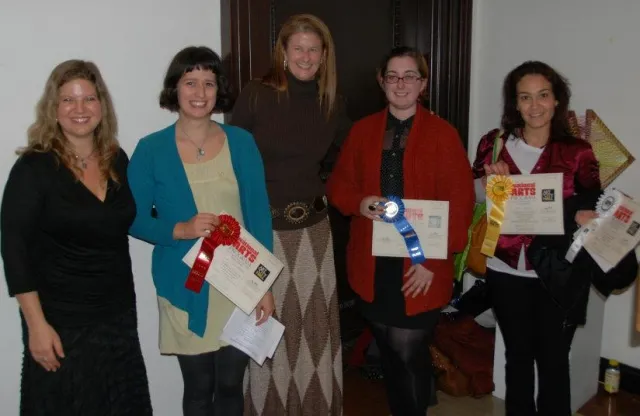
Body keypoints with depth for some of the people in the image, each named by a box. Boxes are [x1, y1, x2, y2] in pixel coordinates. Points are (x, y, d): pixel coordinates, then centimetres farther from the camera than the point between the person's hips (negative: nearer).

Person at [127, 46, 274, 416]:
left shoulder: (242, 143, 0)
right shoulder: (152, 149, -4)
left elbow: (259, 216, 1)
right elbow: (135, 219, -1)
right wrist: (179, 230, -20)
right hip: (186, 291, -1)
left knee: (230, 385, 14)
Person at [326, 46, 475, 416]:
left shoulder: (444, 134, -4)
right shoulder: (363, 130, 7)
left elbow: (460, 204, -8)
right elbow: (339, 185, 11)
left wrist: (433, 260, -14)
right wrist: (359, 203, -12)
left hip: (421, 267, -3)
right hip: (373, 263, 4)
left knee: (410, 353, -1)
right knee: (389, 352, 15)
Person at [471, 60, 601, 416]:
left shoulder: (578, 152, -3)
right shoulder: (494, 144, 0)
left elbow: (593, 209, -1)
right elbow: (471, 201, 4)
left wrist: (584, 215, -23)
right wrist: (490, 183, -15)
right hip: (506, 271, 1)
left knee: (553, 360, 9)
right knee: (517, 354, 17)